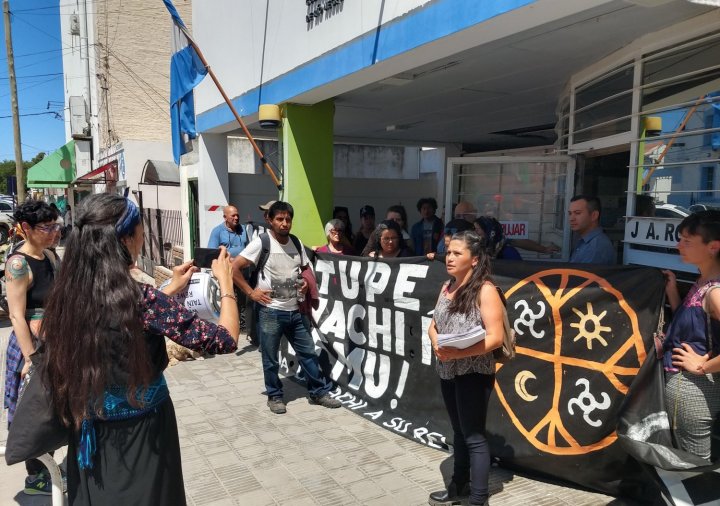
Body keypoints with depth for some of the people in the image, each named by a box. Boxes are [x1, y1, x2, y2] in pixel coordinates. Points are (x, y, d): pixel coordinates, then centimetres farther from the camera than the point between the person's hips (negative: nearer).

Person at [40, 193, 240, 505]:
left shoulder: (66, 295, -6)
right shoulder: (141, 299, -26)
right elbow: (225, 340, -21)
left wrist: (172, 290, 14)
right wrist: (225, 281, -7)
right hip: (141, 438, -6)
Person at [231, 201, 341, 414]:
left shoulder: (297, 243, 5)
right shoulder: (261, 243, -11)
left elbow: (305, 267, 20)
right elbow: (234, 268, -13)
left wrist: (306, 282, -1)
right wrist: (251, 292, -14)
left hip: (295, 310, 5)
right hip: (270, 312, -5)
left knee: (308, 352, 12)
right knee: (270, 359, 8)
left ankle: (319, 392, 25)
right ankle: (275, 396, 26)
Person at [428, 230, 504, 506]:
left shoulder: (485, 290, -15)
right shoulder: (446, 287, 7)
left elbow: (495, 338, -20)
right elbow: (433, 325, 11)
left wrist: (459, 353, -27)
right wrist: (436, 344, -11)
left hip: (473, 373, -7)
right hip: (446, 371, 7)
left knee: (474, 436, 2)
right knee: (459, 432, 21)